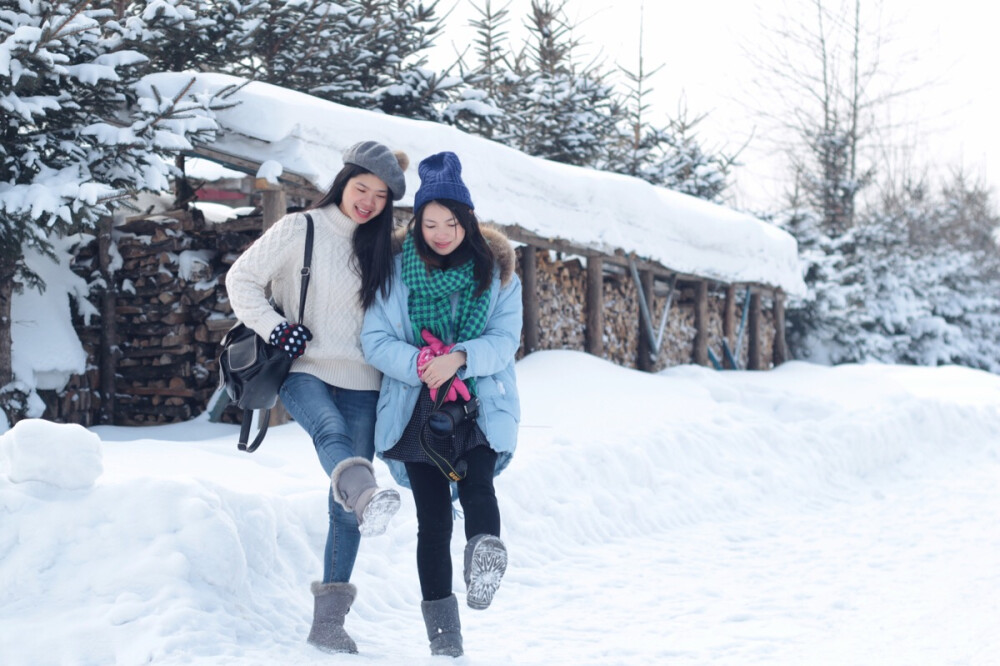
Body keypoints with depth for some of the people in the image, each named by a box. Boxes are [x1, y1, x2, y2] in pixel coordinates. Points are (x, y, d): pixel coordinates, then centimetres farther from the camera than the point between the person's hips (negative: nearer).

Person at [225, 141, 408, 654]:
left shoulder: (381, 247, 13)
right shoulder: (299, 230, 0)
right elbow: (241, 279, 2)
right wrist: (276, 328, -10)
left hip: (359, 382, 4)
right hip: (304, 372, -4)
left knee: (345, 504, -3)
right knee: (331, 430, -37)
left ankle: (328, 619, -1)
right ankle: (367, 497, -70)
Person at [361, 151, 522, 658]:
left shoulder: (496, 271, 2)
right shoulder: (395, 273, 2)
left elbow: (506, 340, -4)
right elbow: (375, 341, -2)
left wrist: (459, 358, -22)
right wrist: (421, 364, -20)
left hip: (481, 407, 0)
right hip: (418, 411, 0)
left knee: (477, 486, -26)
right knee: (433, 518, 1)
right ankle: (442, 631, 6)